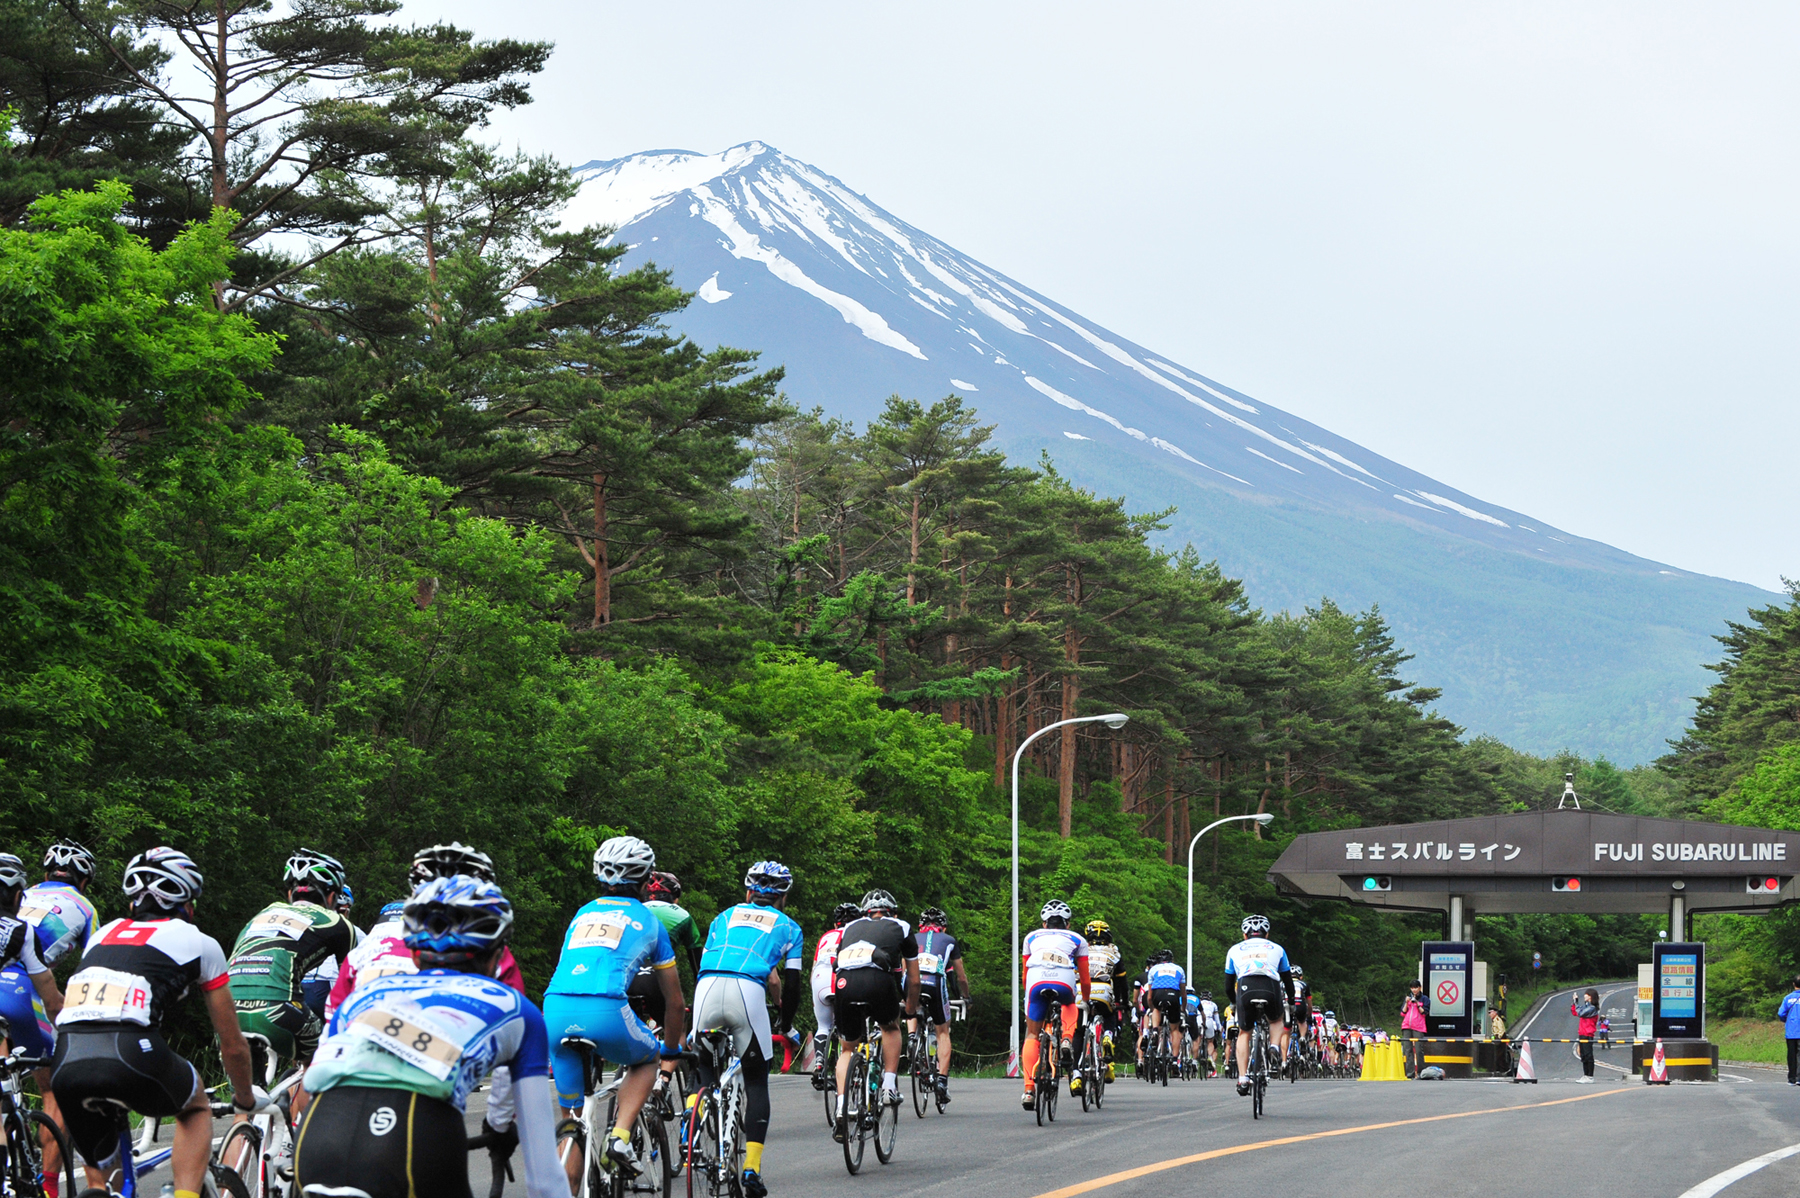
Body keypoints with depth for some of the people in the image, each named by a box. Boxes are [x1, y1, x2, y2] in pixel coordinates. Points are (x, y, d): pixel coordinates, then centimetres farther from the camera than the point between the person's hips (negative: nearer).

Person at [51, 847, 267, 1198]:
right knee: (197, 1107, 28)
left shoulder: (103, 934, 32)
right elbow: (233, 1046, 27)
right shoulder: (199, 943, 21)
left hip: (65, 1063, 3)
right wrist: (247, 1099, 46)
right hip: (129, 1052, -3)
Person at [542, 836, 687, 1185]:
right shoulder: (648, 921, 20)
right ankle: (620, 1137, 7)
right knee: (646, 1060, 28)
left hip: (555, 1011, 3)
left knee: (571, 1122, 15)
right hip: (605, 1010, -3)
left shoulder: (582, 914, 30)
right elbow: (675, 1000, 28)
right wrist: (672, 1049, 45)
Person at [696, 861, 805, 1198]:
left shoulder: (725, 916, 31)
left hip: (707, 987, 2)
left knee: (704, 1069, 21)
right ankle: (752, 1167, 0)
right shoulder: (789, 927, 25)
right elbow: (791, 984, 20)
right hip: (748, 992, -2)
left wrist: (695, 1017, 39)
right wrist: (786, 1027, 33)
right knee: (756, 1082, 10)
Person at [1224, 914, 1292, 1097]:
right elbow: (1288, 980, 34)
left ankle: (1243, 1079, 10)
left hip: (1245, 989, 0)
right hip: (1271, 989, 0)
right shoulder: (1276, 949, 29)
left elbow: (1229, 982, 31)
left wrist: (1233, 1002, 49)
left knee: (1244, 1033, 21)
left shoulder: (1235, 950, 29)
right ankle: (1275, 1051, 6)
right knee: (1277, 1020, 33)